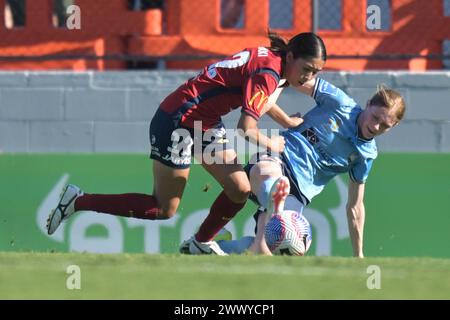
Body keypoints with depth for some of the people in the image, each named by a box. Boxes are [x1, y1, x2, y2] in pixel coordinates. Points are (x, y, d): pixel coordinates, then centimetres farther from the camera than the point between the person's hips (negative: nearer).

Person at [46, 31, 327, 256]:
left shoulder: (269, 59, 5)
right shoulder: (267, 74, -24)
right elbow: (246, 129, -29)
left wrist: (286, 121, 21)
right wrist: (272, 146, -10)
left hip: (205, 123, 9)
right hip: (179, 121, -9)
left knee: (241, 189, 2)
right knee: (164, 209, -1)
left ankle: (201, 243, 25)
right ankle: (78, 201, 8)